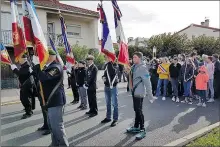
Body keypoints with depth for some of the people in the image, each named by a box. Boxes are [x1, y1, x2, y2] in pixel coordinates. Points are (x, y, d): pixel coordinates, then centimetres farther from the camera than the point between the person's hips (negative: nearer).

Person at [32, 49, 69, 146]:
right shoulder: (48, 67, 16)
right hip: (51, 101, 10)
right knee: (52, 125, 21)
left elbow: (44, 77, -30)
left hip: (56, 101, -10)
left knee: (57, 126, -4)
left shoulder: (56, 67, -16)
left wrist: (36, 64, -22)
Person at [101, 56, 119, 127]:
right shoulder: (106, 65, 11)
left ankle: (115, 119, 11)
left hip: (113, 86, -6)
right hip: (106, 86, 7)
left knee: (114, 103, 1)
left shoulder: (115, 64, -7)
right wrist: (103, 77, 1)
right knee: (108, 103, 16)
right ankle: (108, 117, 29)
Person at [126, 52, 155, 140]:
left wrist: (150, 95, -22)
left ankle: (142, 130, 13)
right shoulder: (134, 67, 5)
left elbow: (147, 82, -21)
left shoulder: (142, 68, -18)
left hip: (139, 93, -8)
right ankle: (136, 127, 33)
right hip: (134, 92, 8)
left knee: (139, 111, -1)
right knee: (136, 110, 18)